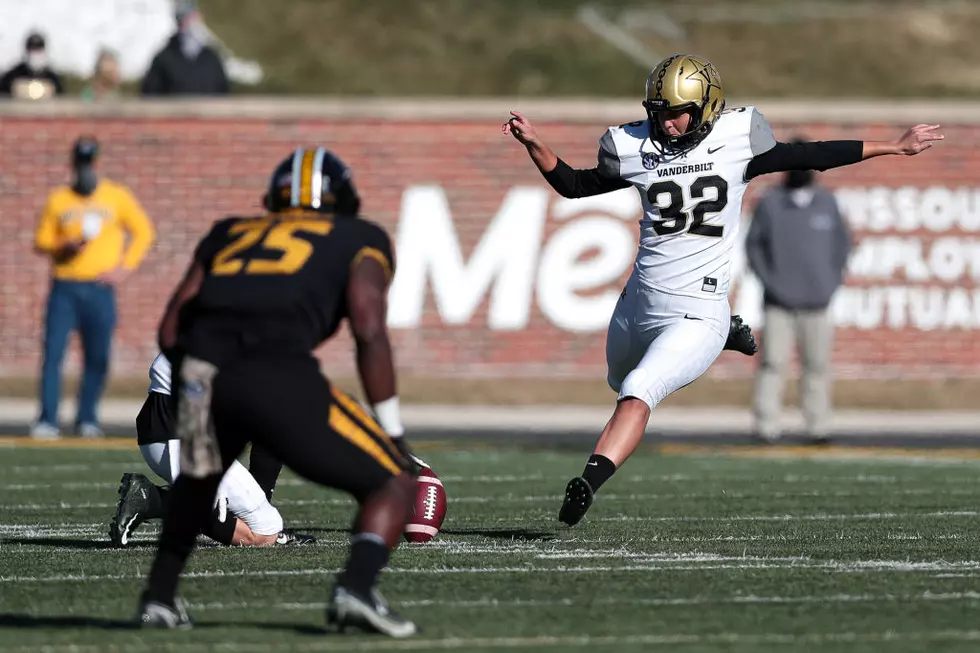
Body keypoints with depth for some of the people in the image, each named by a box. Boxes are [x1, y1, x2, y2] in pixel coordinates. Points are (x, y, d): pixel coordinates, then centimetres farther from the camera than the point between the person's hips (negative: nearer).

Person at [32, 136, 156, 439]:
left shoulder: (116, 196, 5)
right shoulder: (58, 199, 8)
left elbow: (144, 232, 8)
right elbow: (41, 242, 8)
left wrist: (125, 267, -2)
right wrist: (62, 247, -13)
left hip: (99, 289, 0)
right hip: (64, 288, 0)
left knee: (97, 357, -1)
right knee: (53, 353, -8)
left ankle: (87, 419, 9)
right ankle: (47, 420, -8)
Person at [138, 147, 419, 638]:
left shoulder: (231, 234, 33)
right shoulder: (361, 239, 23)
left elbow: (171, 329, 22)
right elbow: (368, 329, 5)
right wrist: (392, 430, 10)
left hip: (200, 374, 4)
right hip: (280, 375, -4)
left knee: (198, 476, 38)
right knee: (395, 483, 12)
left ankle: (159, 597, 33)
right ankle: (356, 587, -12)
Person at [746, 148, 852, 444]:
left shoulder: (827, 202, 6)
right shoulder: (770, 203, 0)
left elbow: (842, 240, 15)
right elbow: (753, 243, 4)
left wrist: (834, 279, 5)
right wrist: (767, 278, -5)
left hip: (817, 301, 2)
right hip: (779, 302, -2)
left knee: (818, 364, 3)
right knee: (773, 363, -6)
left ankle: (818, 427, 9)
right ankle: (766, 427, -5)